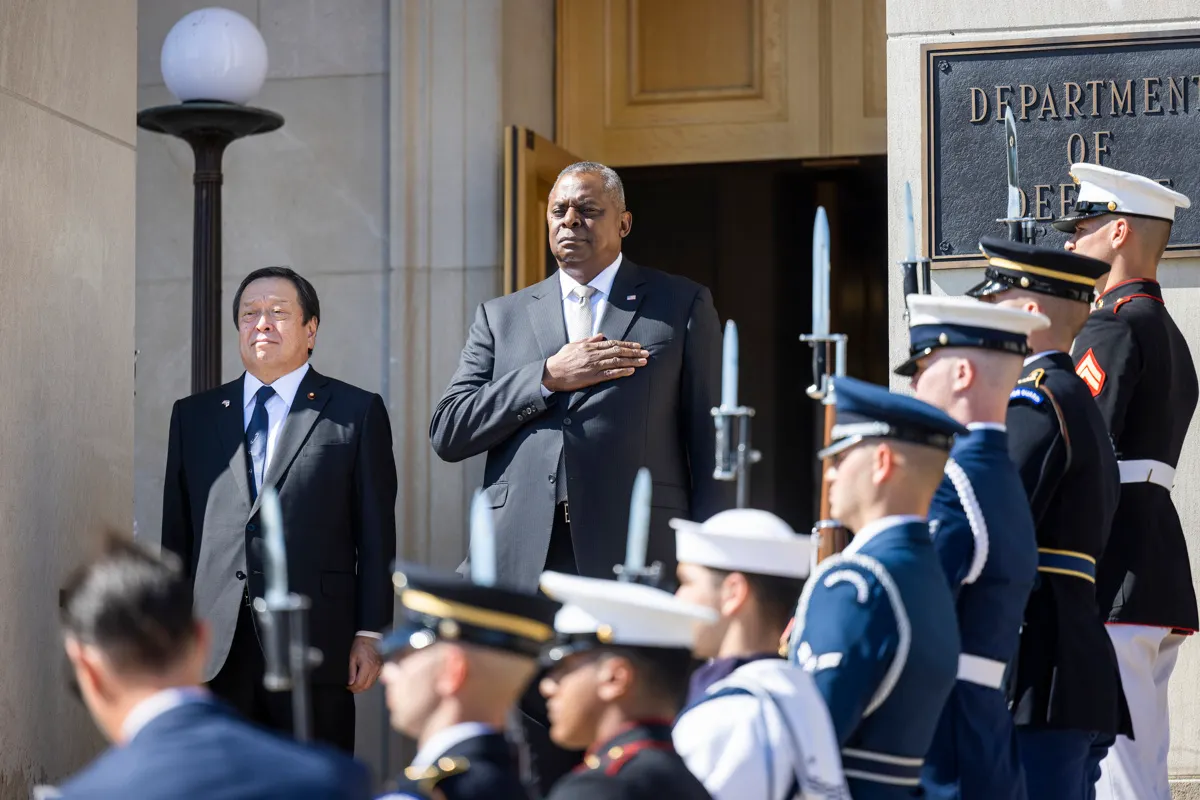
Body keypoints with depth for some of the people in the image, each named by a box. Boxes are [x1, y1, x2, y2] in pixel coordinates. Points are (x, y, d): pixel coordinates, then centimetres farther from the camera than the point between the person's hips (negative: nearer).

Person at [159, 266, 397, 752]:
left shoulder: (357, 413, 6)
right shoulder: (193, 416, 15)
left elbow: (377, 534, 3)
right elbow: (176, 534, 14)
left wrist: (370, 634, -4)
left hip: (315, 643, -2)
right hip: (216, 653, 3)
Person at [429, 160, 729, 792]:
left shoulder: (682, 307, 11)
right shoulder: (501, 317, 19)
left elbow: (709, 442, 6)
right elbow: (447, 432, 8)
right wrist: (548, 378, -3)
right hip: (524, 569, 3)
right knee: (533, 768, 3)